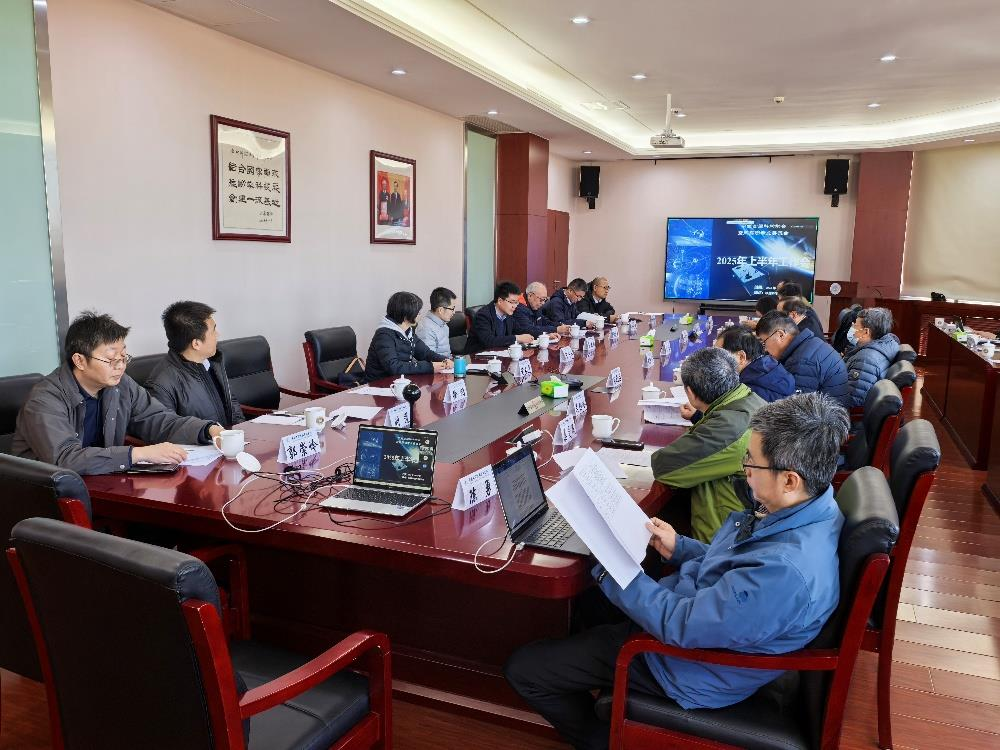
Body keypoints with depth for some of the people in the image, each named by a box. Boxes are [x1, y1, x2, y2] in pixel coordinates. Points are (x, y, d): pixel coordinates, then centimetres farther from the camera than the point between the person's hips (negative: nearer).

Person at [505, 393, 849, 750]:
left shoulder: (786, 573, -39)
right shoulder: (801, 506, -10)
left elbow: (680, 625, -29)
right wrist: (679, 548, 0)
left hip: (687, 664, -9)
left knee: (522, 669, -1)